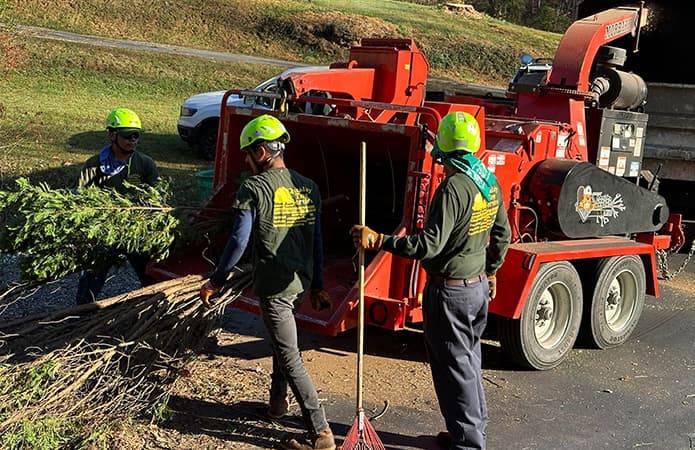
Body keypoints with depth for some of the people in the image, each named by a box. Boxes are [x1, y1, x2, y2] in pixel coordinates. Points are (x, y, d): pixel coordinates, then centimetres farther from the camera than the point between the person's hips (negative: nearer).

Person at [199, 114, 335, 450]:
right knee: (282, 340, 29)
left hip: (273, 284, -7)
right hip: (301, 281, 7)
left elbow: (238, 242, -16)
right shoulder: (308, 187, 6)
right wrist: (317, 286, 18)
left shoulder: (254, 188, -13)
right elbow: (316, 241, 10)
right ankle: (277, 401, 42)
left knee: (289, 358, -2)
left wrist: (215, 282, -6)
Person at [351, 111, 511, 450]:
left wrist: (378, 241, -24)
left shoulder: (453, 188, -23)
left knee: (453, 368, 3)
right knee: (469, 361, 21)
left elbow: (429, 244, -27)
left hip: (449, 292, -9)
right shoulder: (491, 183, 4)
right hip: (478, 286, 9)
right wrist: (490, 272, 27)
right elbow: (502, 235, 14)